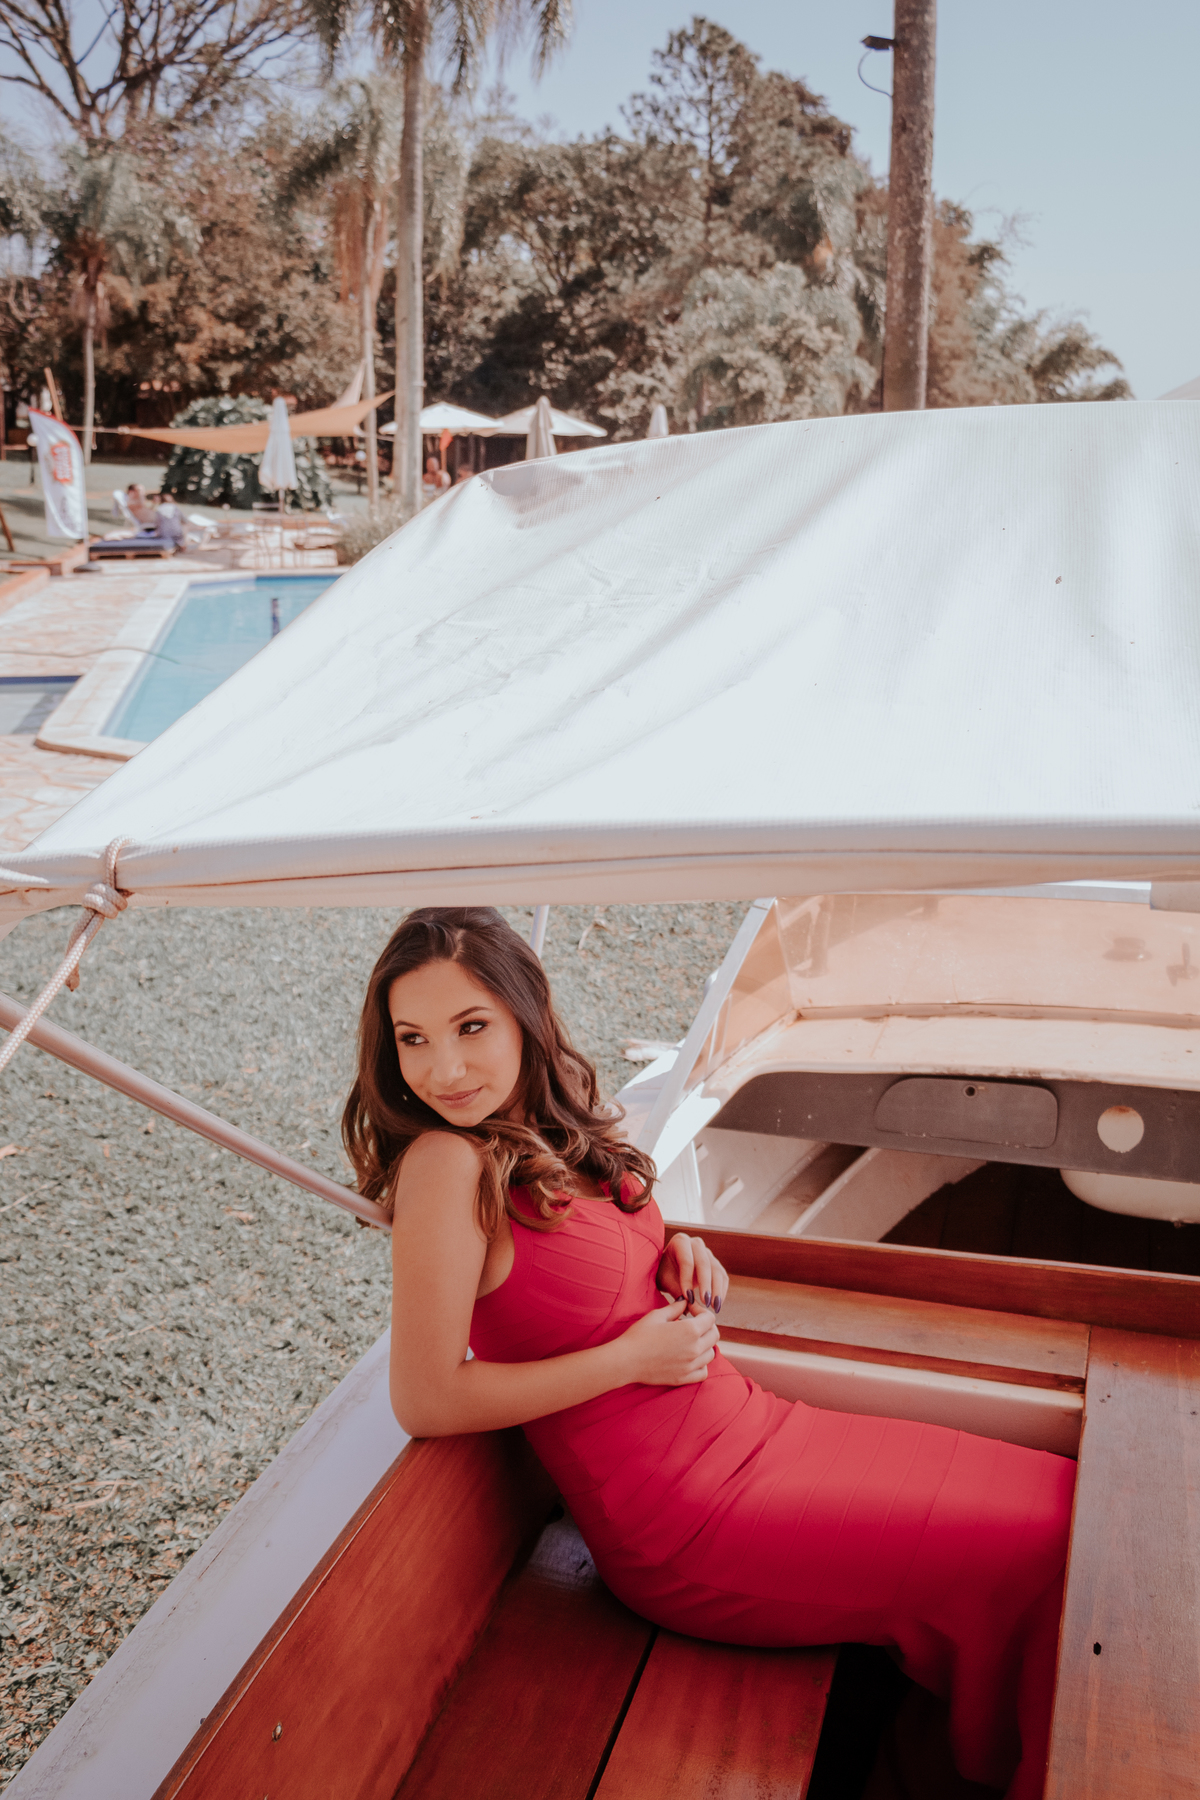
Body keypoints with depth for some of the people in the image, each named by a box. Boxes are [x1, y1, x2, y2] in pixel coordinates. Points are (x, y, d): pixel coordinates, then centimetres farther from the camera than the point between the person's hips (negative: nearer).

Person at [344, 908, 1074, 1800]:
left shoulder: (554, 1132, 2)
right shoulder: (447, 1164, -21)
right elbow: (427, 1400, -21)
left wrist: (679, 1253, -3)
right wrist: (634, 1357, -17)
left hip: (746, 1426, 8)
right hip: (683, 1523, -8)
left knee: (1060, 1494, 8)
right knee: (1047, 1548, -7)